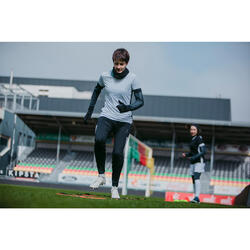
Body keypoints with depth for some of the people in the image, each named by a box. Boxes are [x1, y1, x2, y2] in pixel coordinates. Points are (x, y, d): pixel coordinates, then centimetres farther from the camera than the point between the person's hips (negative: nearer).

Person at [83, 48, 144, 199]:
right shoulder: (105, 76, 3)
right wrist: (90, 110, 21)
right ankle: (101, 176, -13)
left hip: (124, 121, -1)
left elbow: (140, 101, -5)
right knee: (99, 140, -29)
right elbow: (97, 90, 23)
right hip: (106, 117, 1)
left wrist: (128, 107, -25)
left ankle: (115, 187, 4)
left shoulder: (132, 78, -5)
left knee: (118, 152, -15)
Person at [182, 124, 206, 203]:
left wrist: (194, 157, -25)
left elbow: (203, 151, -16)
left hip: (199, 162, -9)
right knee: (194, 180, 6)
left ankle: (197, 197, -32)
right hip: (193, 163, 9)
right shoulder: (193, 139, 16)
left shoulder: (199, 139, -9)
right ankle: (196, 198, 10)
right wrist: (186, 155, 5)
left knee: (196, 177, -23)